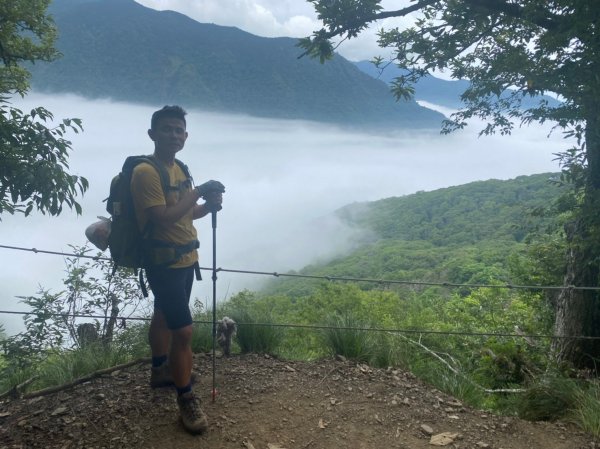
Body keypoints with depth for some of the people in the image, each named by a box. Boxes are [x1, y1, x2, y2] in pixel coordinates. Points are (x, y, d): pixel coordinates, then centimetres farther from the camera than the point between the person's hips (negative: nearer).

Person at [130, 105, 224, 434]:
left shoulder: (179, 169, 9)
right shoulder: (146, 172, -19)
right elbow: (163, 218, -27)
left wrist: (208, 206, -5)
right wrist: (197, 192, -22)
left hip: (185, 258, 9)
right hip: (163, 262, -9)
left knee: (164, 316, 24)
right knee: (183, 330, -9)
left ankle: (160, 371, 42)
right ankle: (186, 401, 3)